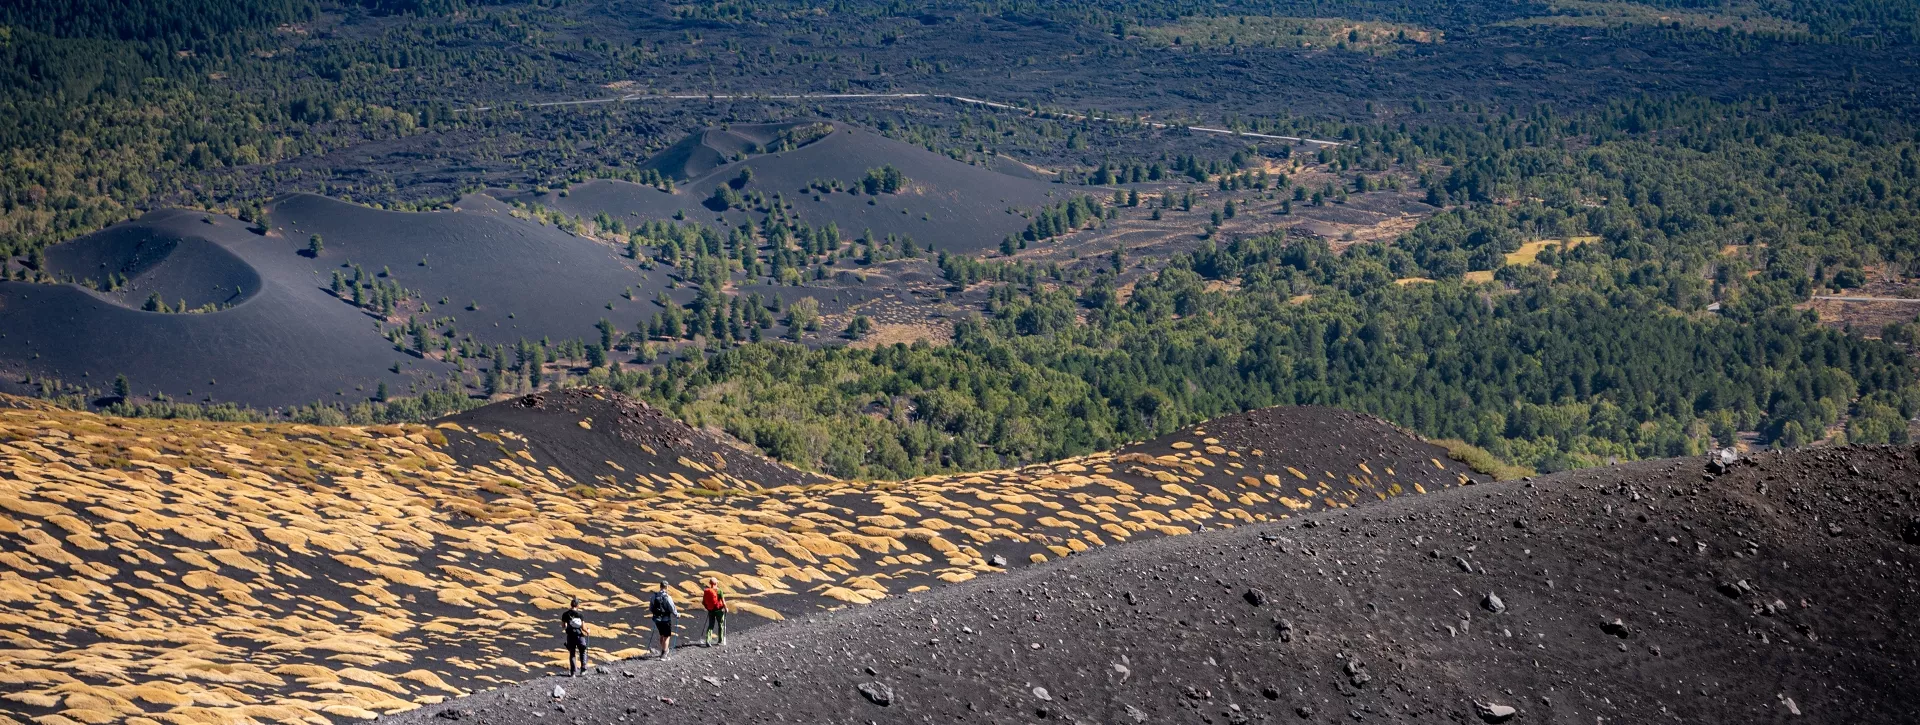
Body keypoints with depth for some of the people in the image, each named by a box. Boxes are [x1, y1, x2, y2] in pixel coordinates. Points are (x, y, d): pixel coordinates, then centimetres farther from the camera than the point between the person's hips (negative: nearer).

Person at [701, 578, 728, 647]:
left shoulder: (706, 591, -1)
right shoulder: (718, 590, -14)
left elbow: (703, 602, 5)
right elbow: (723, 601, -15)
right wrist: (726, 608, 0)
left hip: (710, 610, 3)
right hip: (719, 610, -3)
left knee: (710, 625, 8)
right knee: (720, 625, 15)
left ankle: (708, 640, -10)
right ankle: (720, 640, 20)